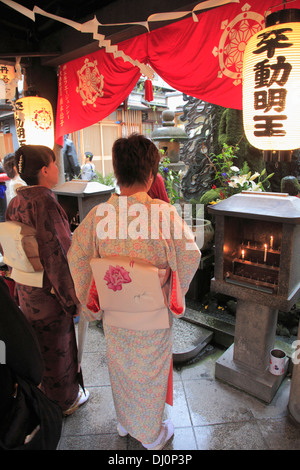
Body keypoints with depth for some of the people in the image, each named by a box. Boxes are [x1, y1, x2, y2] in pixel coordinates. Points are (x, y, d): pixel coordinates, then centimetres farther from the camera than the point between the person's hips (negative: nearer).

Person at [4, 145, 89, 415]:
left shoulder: (15, 203, 1)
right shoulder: (45, 202, -25)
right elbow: (56, 254, -27)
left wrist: (19, 287, 20)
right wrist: (72, 298, -18)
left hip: (26, 290, 8)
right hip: (49, 291, -8)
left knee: (38, 343, 26)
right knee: (57, 346, 14)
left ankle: (42, 393, 50)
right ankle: (65, 400, 38)